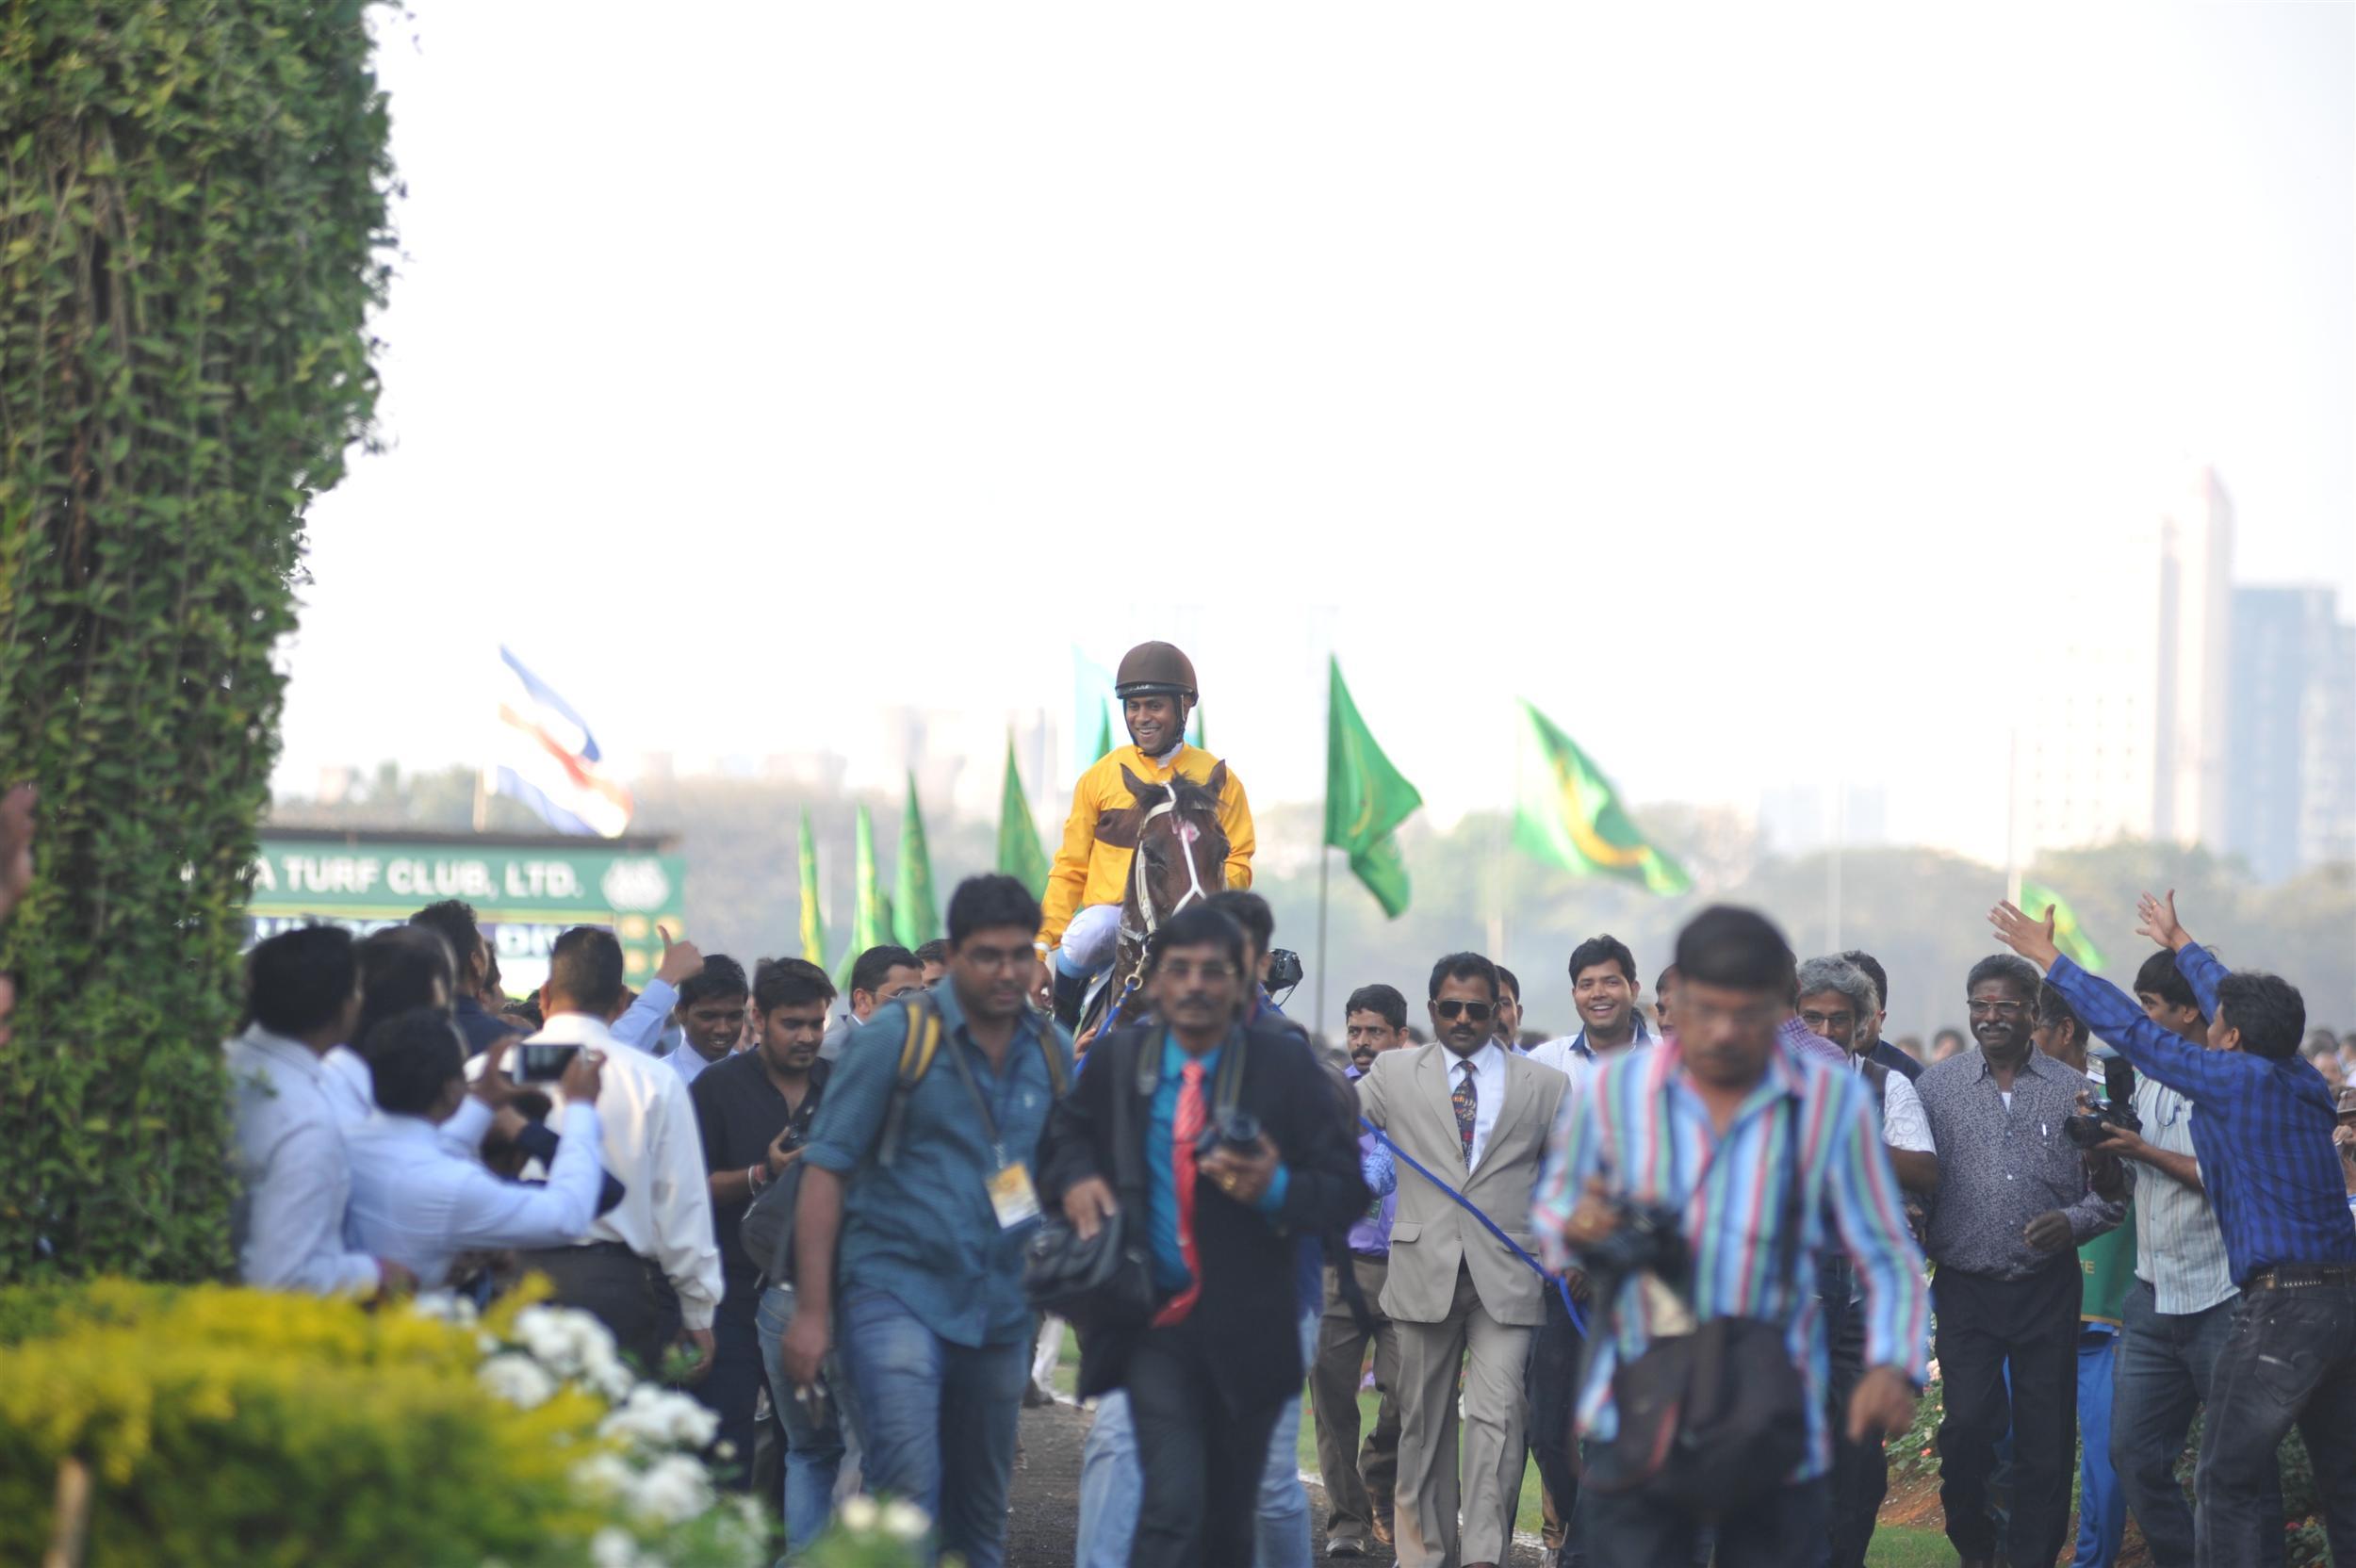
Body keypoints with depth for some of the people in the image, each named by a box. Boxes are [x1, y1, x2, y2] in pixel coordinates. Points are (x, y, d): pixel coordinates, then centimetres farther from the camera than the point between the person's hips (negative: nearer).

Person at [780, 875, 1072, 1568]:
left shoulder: (1052, 1052, 7)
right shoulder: (897, 1035, -6)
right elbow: (825, 1170, -6)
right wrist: (811, 1312, -10)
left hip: (1000, 1311, 5)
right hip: (896, 1293, -5)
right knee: (908, 1492, -18)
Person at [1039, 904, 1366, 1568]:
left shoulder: (1286, 1064, -2)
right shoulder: (1118, 1058, 2)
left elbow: (1345, 1186, -3)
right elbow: (1064, 1134, 18)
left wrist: (1276, 1188, -23)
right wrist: (1074, 1178, -5)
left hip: (1244, 1331, 1)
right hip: (1154, 1321, -1)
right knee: (1173, 1501, -16)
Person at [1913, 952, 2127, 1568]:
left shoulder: (2074, 1091, 4)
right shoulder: (1937, 1086, 5)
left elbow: (2111, 1189, 6)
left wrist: (2072, 1222, -13)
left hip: (2048, 1287, 0)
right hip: (1967, 1288, 0)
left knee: (2046, 1436, 2)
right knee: (1967, 1427, -6)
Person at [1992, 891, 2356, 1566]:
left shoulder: (2237, 1078, -10)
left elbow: (2128, 1028, -5)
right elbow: (2240, 1000, 29)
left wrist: (2046, 957, 5)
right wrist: (2180, 944, 45)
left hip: (2280, 1306, -8)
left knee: (2226, 1483, -3)